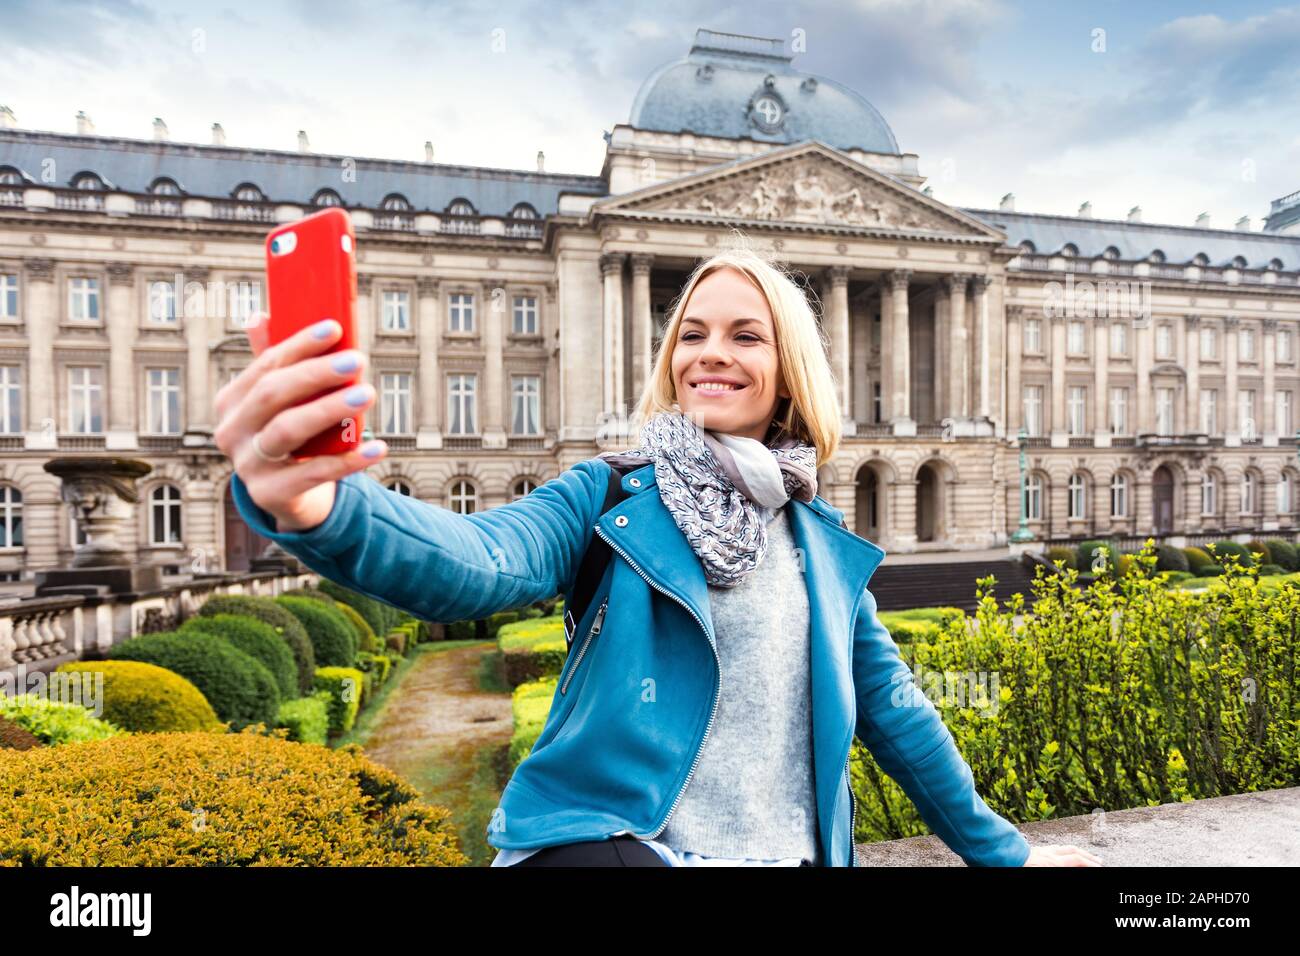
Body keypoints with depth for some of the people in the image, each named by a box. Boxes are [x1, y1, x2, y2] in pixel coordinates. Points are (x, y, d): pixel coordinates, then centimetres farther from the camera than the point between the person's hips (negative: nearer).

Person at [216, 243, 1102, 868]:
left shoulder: (823, 539, 7)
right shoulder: (614, 495, -5)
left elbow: (891, 706, 14)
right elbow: (479, 563, -25)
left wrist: (998, 848, 22)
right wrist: (316, 509, -46)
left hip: (786, 852, 5)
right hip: (613, 837, -4)